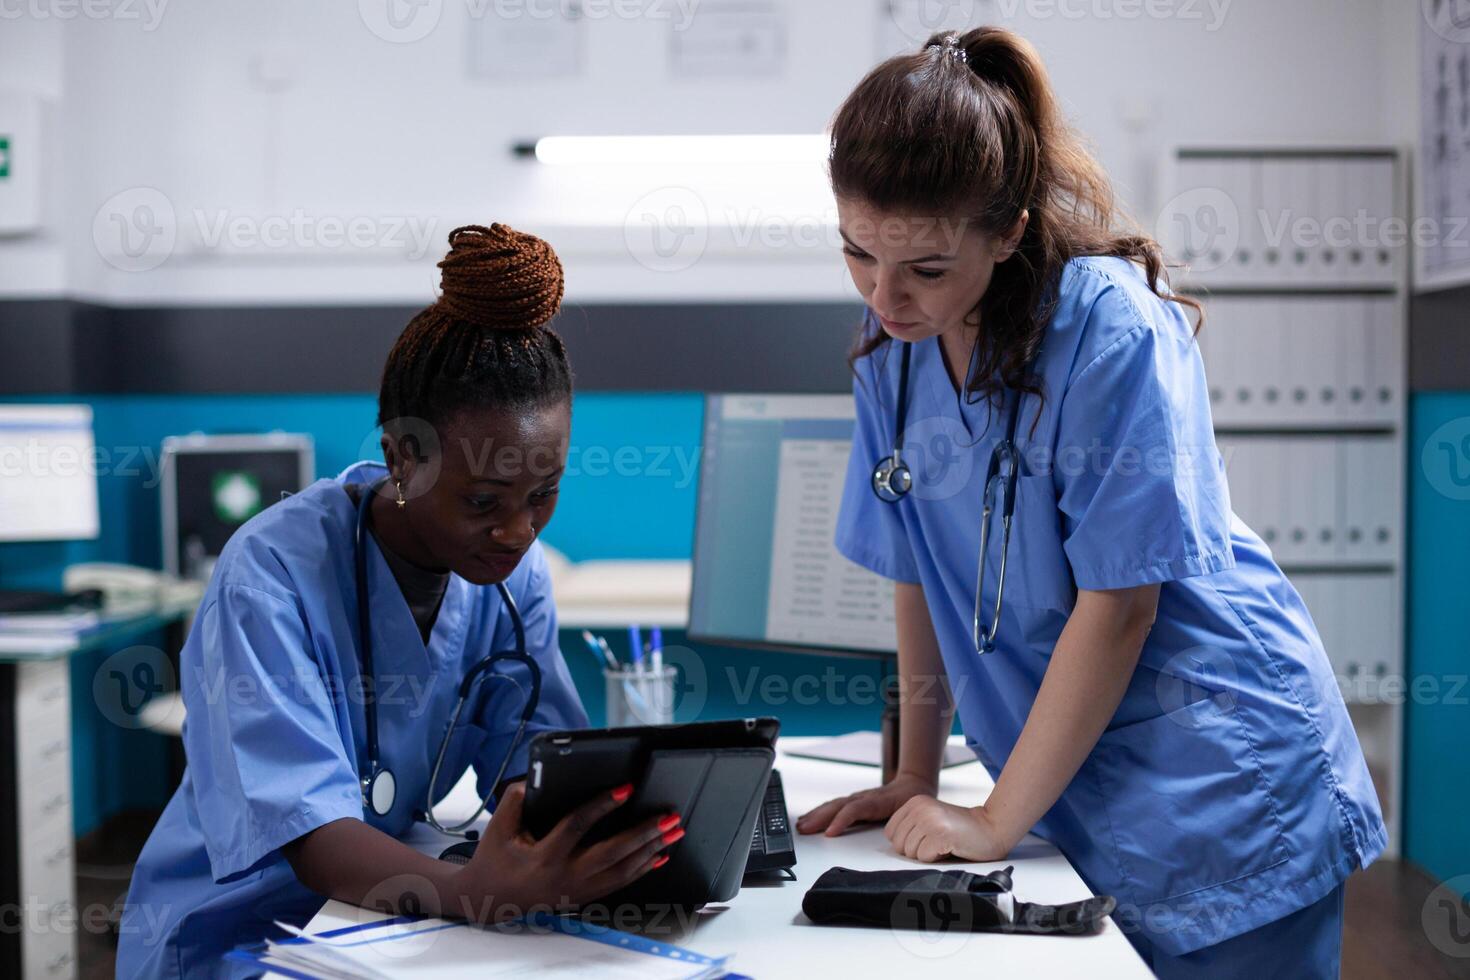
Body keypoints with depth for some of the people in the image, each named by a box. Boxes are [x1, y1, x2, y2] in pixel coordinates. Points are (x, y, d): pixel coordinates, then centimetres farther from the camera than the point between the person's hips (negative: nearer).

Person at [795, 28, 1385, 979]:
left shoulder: (1113, 324, -19)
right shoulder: (893, 345, -1)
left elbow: (1119, 604, -19)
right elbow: (920, 577, 7)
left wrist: (996, 823, -14)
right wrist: (916, 780, 8)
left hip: (1222, 794, -5)